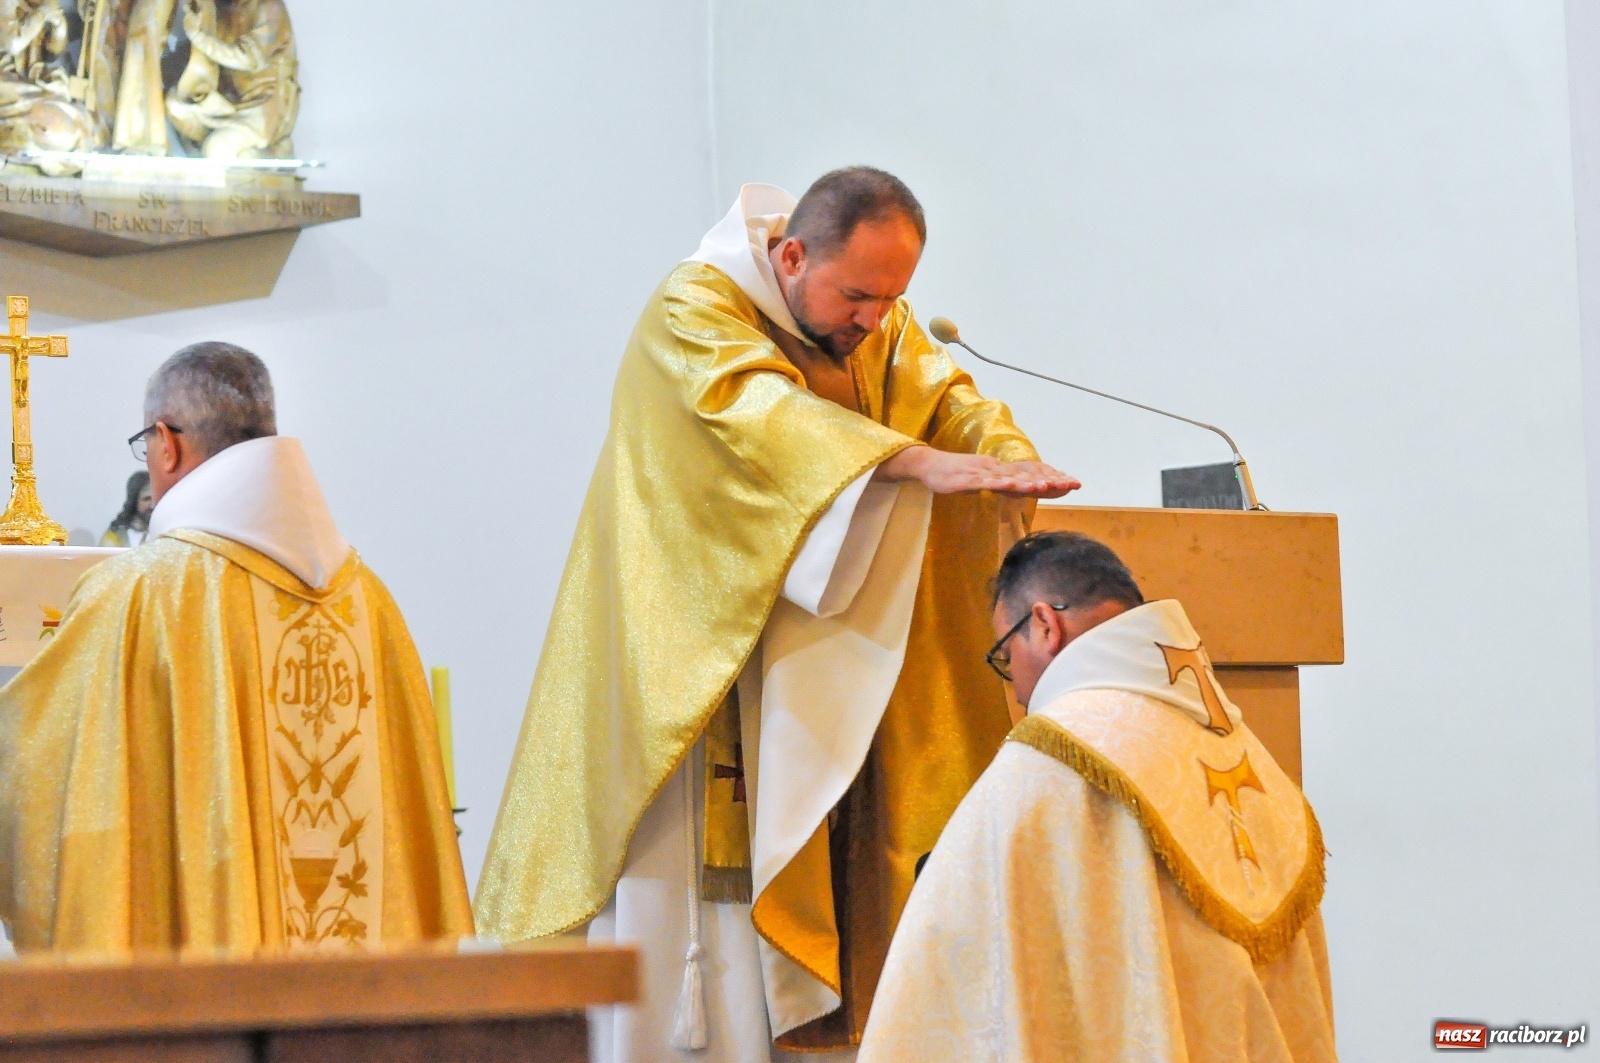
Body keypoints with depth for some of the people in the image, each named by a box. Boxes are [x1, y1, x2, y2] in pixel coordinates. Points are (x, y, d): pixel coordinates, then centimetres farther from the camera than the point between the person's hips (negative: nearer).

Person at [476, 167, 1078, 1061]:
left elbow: (945, 395, -3)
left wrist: (1008, 456, -27)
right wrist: (914, 460, -41)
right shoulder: (695, 313, -12)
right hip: (693, 675, -6)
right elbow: (763, 411, -28)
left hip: (816, 689, 6)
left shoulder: (884, 329, 11)